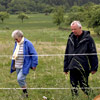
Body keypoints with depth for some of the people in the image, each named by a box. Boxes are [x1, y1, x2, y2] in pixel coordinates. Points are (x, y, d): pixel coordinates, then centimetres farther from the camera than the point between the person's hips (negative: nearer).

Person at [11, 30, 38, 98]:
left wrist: (34, 64, -12)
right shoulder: (16, 43, 7)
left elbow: (34, 54, -12)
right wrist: (13, 65, 18)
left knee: (20, 79, -17)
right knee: (21, 80, 12)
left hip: (24, 66, -7)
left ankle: (25, 92, 2)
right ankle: (25, 94, 26)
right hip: (17, 66, 7)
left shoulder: (27, 43, -14)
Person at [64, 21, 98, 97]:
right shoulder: (71, 38, 9)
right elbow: (67, 54, 15)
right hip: (73, 67, 5)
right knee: (73, 86, 9)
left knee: (84, 85, -4)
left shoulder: (87, 38, -6)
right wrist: (66, 67, 13)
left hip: (83, 67, -5)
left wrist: (94, 67, -5)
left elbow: (93, 54, -4)